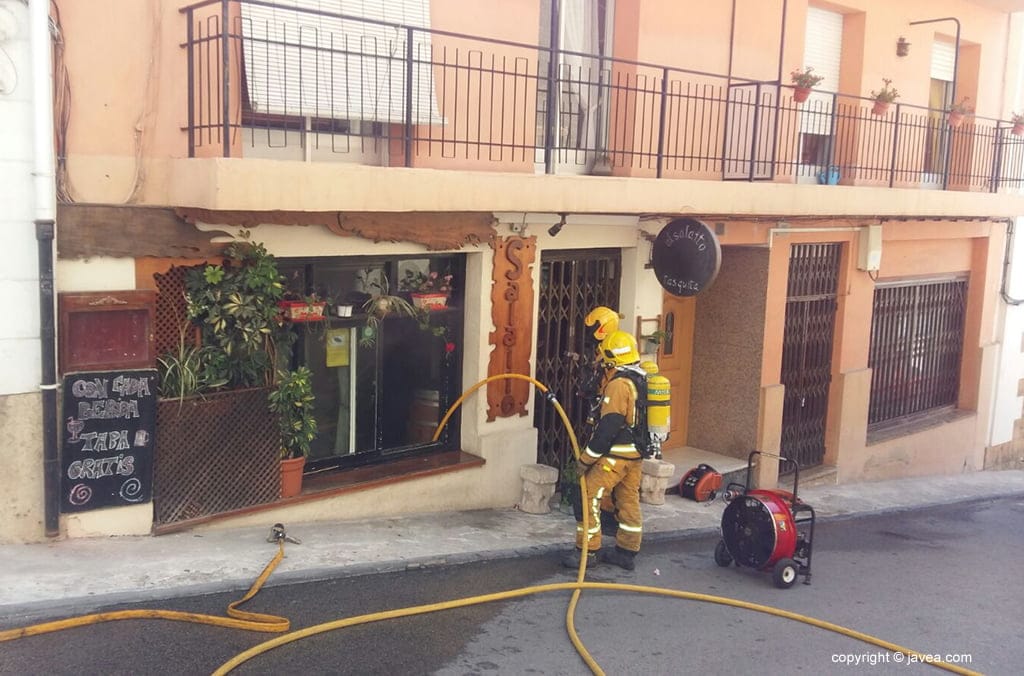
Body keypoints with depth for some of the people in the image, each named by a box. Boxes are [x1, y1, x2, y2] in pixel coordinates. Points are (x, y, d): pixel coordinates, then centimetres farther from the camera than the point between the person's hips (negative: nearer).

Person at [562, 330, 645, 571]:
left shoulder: (619, 384, -19)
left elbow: (608, 426, -21)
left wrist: (586, 458, -15)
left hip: (616, 455, -9)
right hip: (636, 454, 9)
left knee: (589, 498, -2)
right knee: (629, 502, 14)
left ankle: (587, 550, 4)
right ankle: (626, 552, 22)